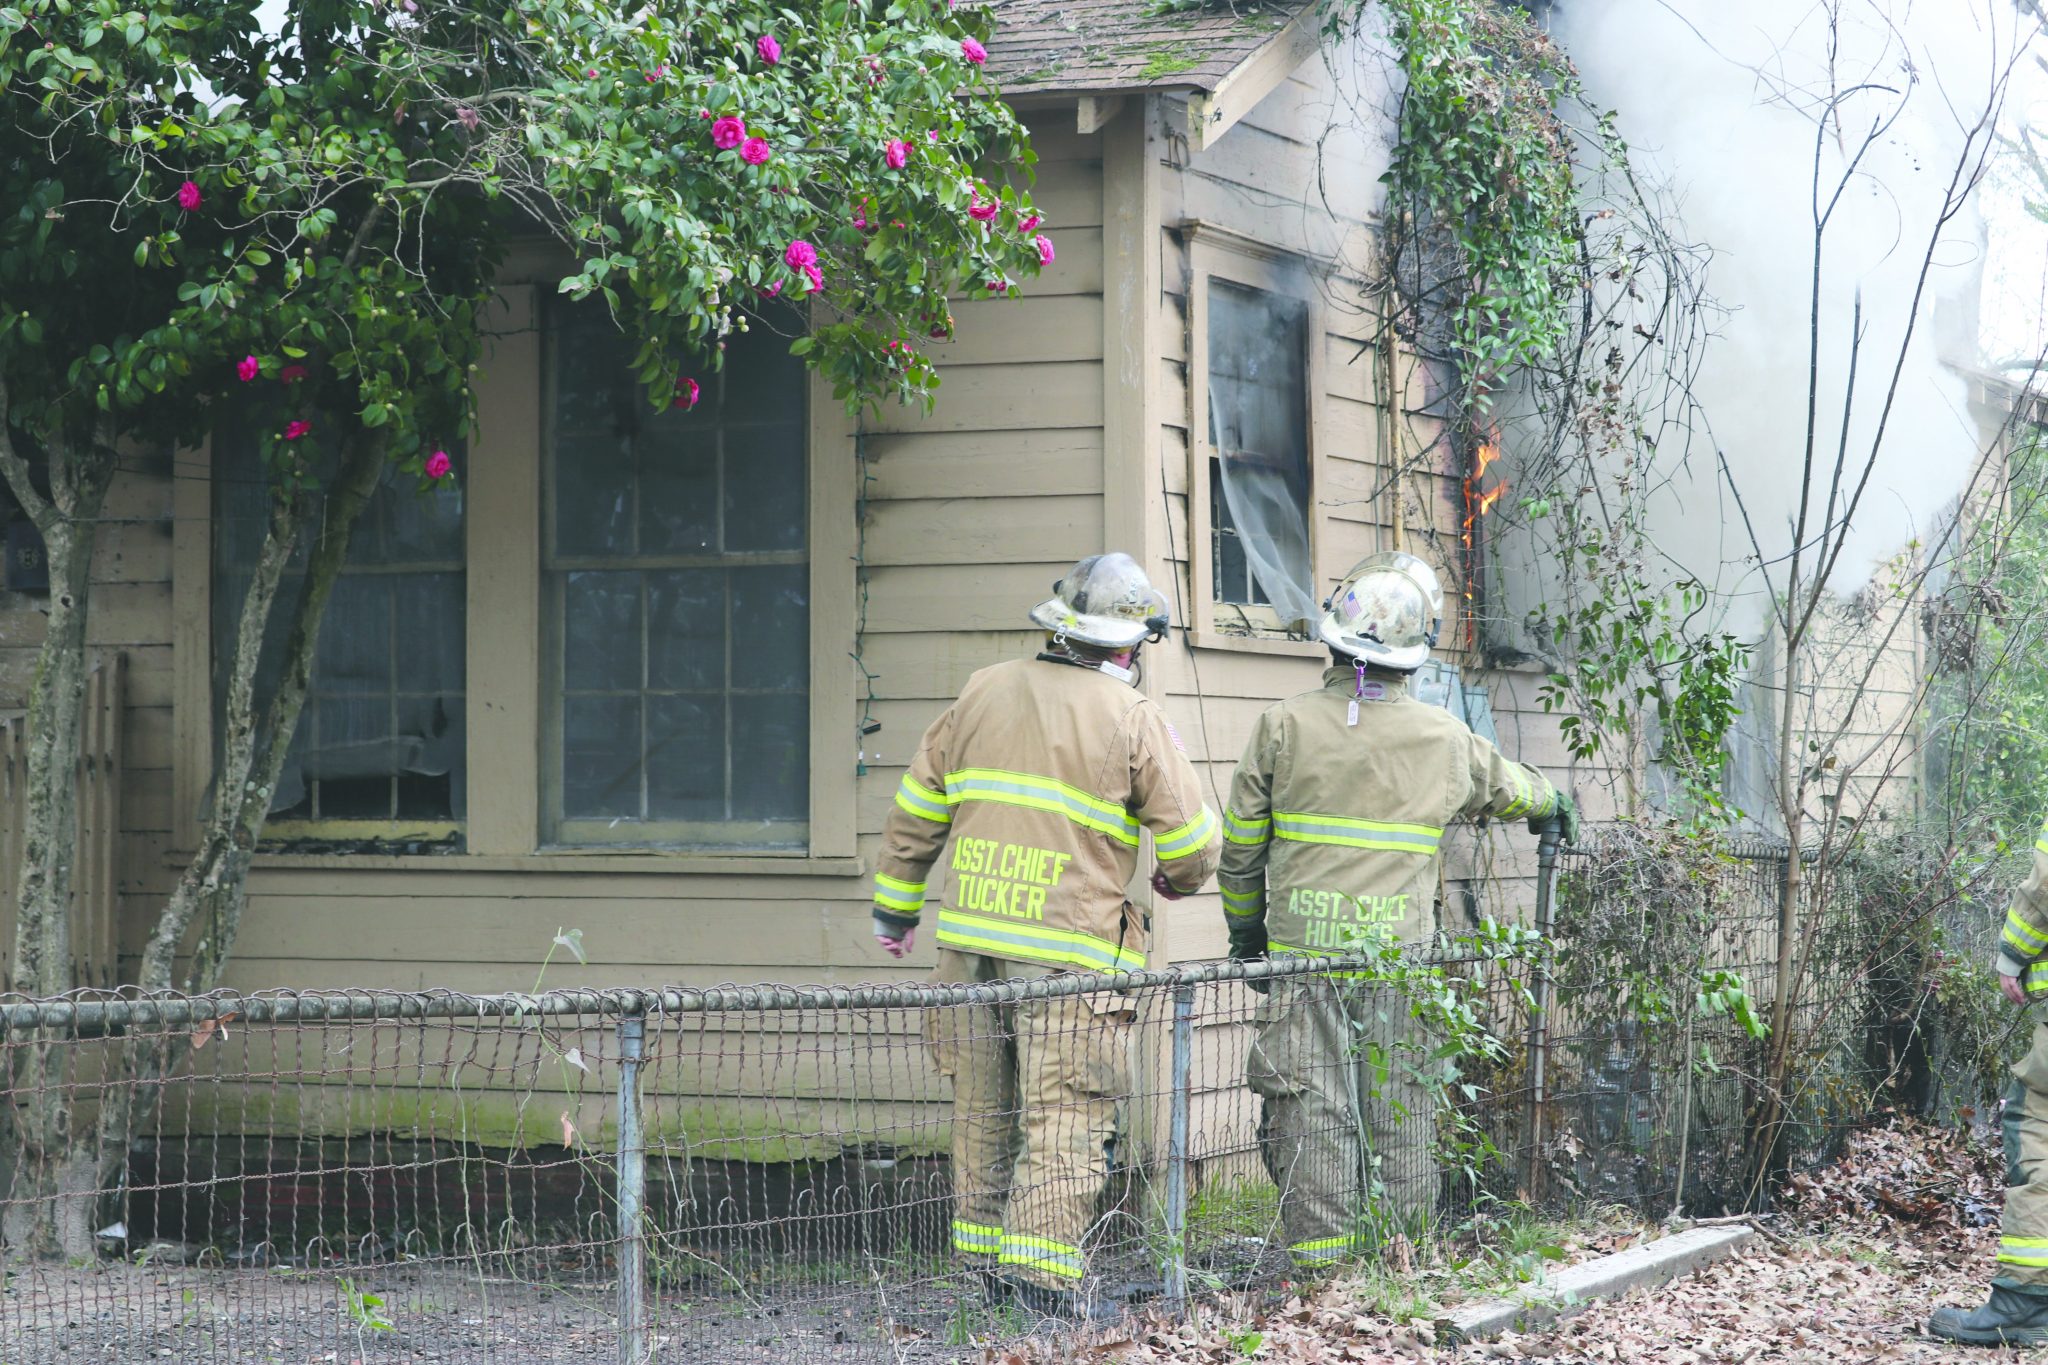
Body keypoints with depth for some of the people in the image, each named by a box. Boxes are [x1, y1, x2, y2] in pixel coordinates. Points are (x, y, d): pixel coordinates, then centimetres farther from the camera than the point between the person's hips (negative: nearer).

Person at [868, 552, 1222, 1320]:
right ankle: (1042, 1269, -9)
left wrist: (896, 906, 25)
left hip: (970, 939, 5)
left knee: (983, 1111, 13)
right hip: (1071, 951, -5)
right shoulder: (1130, 717, -4)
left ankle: (985, 1259, 18)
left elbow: (917, 810, 15)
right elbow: (1193, 840, 0)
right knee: (1065, 1118, -3)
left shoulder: (984, 693, 10)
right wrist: (1179, 880, 22)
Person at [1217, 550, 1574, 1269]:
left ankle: (1320, 1258, -2)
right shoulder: (1446, 738, 4)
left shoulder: (1284, 725, -2)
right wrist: (1551, 801, 50)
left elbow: (1241, 845, 2)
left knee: (1313, 1113, 0)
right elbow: (1506, 786, 26)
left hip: (1303, 951, -1)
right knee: (1401, 1114, 9)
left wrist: (1245, 932, 17)